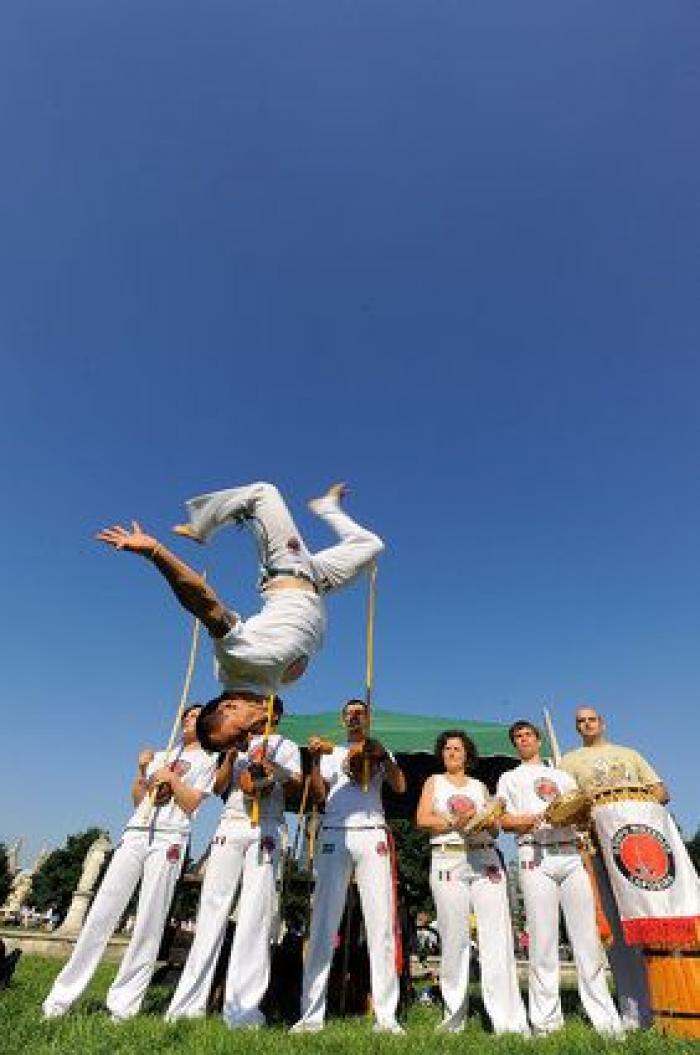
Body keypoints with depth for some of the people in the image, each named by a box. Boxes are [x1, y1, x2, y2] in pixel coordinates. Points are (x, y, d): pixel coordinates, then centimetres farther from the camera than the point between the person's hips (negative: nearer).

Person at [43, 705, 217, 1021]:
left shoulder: (207, 761, 7)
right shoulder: (160, 756, 23)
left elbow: (190, 804, -2)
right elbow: (137, 800, 17)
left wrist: (171, 777, -10)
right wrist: (142, 770, 2)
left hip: (168, 839, -4)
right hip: (134, 834, 4)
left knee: (149, 922, -5)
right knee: (101, 913, 0)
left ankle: (123, 1004, 6)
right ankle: (61, 997, 9)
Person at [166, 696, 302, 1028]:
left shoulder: (286, 747, 13)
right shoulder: (238, 745, 23)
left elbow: (296, 781, -2)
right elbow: (218, 787, 14)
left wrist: (269, 763, -19)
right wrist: (230, 758, -4)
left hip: (266, 829, -3)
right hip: (230, 825, 3)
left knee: (255, 912, -8)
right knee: (212, 907, -1)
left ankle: (242, 1007, -4)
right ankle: (189, 1002, 4)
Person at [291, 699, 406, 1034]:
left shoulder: (381, 752, 16)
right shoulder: (331, 752, 18)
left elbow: (400, 788, 0)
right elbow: (318, 795, 7)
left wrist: (383, 755, -15)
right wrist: (315, 759, -7)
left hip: (372, 835, 0)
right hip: (333, 835, 1)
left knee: (381, 924, -1)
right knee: (323, 922, -1)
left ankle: (386, 1015, 7)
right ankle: (311, 1014, 5)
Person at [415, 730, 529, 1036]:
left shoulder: (480, 786, 19)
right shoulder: (434, 782, 13)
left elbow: (496, 829, 15)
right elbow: (422, 819, 0)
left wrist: (489, 821, -8)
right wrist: (455, 822, -13)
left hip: (485, 859, 2)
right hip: (448, 861, -2)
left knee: (497, 936, -7)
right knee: (454, 938, 0)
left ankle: (509, 1020, -5)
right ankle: (455, 1016, 13)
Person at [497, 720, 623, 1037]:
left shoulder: (563, 776, 24)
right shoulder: (510, 778, 16)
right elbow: (505, 821, 5)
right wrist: (537, 817, -12)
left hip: (571, 854, 2)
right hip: (535, 855, -2)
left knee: (587, 935, -2)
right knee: (543, 938, -3)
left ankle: (605, 1018, 5)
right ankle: (546, 1020, 6)